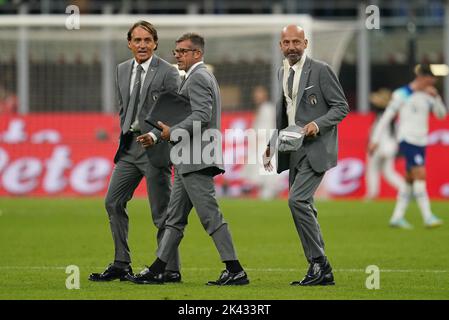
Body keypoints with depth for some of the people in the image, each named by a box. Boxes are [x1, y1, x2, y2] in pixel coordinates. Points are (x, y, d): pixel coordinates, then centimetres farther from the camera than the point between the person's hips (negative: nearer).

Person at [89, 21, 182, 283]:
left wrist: (154, 135, -24)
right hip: (129, 144, 7)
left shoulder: (168, 73, -9)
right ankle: (122, 265, 13)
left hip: (156, 146, -7)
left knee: (161, 211, -4)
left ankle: (171, 270, 3)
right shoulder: (123, 70, 11)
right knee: (113, 202, 6)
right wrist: (125, 137, 15)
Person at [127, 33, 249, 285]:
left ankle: (236, 271, -10)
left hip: (196, 160, -11)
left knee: (210, 216, -10)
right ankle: (157, 271, 14)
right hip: (189, 161, 11)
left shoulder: (198, 77, -11)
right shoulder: (203, 76, 22)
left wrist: (172, 132, -16)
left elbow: (201, 116, -22)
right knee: (175, 217, 11)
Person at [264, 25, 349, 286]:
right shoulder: (281, 73, 14)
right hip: (294, 150, 8)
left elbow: (341, 106, -7)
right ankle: (322, 273, 14)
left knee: (298, 199, -20)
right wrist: (271, 146, 16)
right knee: (303, 206, 8)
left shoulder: (321, 70, -8)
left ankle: (319, 263, -12)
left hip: (316, 147, -8)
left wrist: (318, 124, -21)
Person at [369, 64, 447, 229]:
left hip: (421, 142, 7)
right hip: (407, 140, -7)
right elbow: (386, 117, -4)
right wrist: (376, 139, -5)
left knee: (410, 179, 6)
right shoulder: (402, 94, -6)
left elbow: (441, 114, 9)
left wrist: (436, 97, -6)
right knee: (420, 174, -16)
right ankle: (427, 217, -19)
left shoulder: (426, 96, 12)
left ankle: (397, 217, 12)